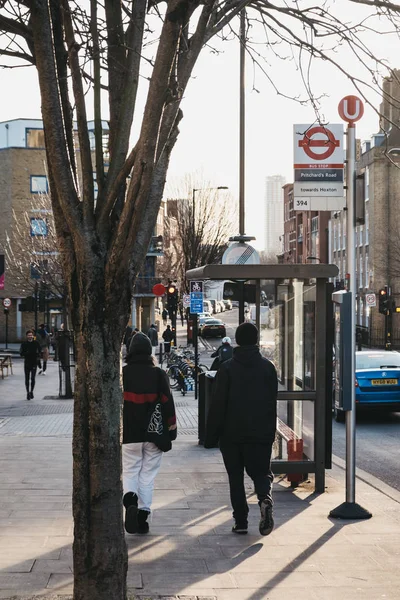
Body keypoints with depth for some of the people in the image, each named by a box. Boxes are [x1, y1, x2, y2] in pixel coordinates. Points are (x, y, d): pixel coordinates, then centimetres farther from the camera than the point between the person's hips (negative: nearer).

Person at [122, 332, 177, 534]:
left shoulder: (122, 373, -3)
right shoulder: (159, 374, -2)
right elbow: (167, 401, -4)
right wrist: (172, 425, 4)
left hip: (130, 434, -1)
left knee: (130, 471, 10)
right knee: (148, 474, 9)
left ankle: (130, 498, -18)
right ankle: (143, 511, 4)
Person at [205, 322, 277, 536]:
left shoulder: (227, 368, -5)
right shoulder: (268, 367, 2)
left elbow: (217, 405, -6)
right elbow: (272, 403, 4)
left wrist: (211, 436, -2)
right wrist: (270, 433, 11)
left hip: (232, 433, -1)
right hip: (261, 433, 1)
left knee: (235, 477, 9)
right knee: (260, 472, 9)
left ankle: (240, 521, 7)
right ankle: (265, 499, -21)